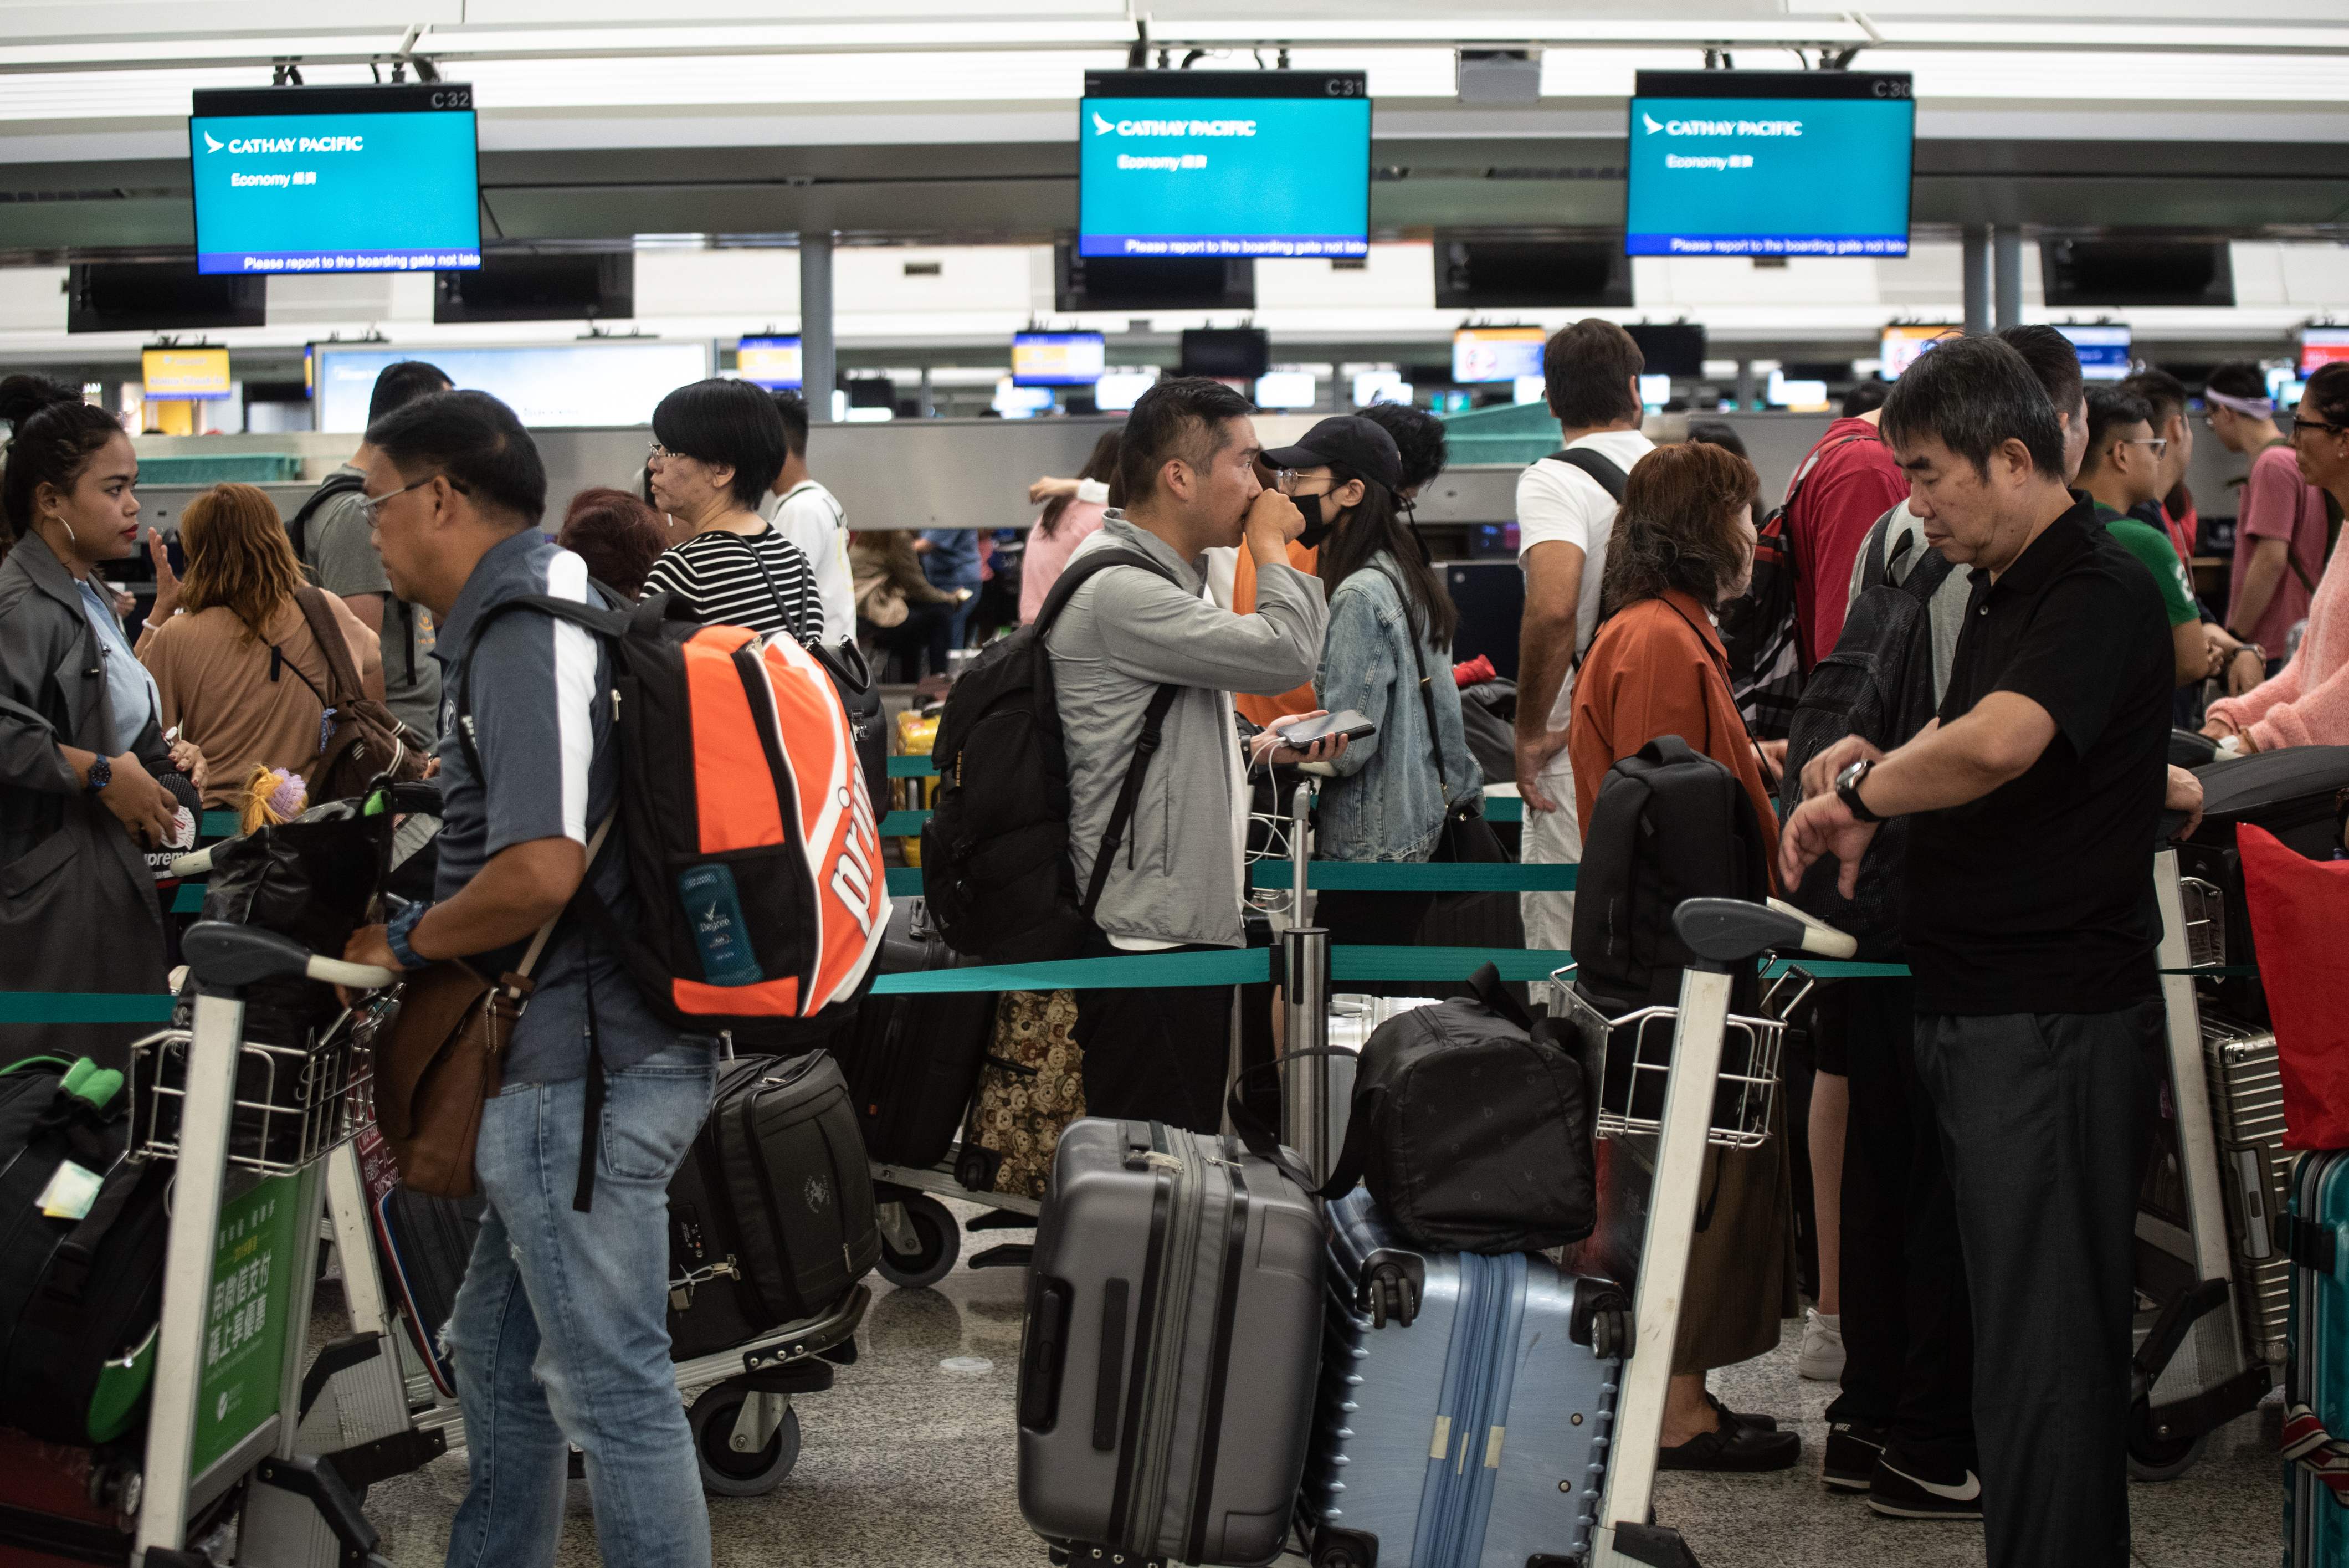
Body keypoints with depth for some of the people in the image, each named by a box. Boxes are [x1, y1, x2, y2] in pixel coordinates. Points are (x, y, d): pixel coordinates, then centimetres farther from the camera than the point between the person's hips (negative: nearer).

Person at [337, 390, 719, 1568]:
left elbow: (539, 871, -29)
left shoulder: (525, 634, -19)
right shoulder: (531, 612, 14)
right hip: (567, 1061, 11)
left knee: (612, 1385, -2)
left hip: (581, 1071, -11)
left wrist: (405, 940, -13)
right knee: (498, 1355, 21)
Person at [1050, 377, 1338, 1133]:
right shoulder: (1118, 592, -17)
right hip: (1147, 936, -11)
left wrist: (1269, 747, 11)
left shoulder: (1169, 578, 18)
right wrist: (1271, 547, -7)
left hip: (1193, 923, 11)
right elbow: (1284, 653, -24)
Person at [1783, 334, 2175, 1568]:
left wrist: (1859, 792, -18)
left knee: (2043, 1339, -6)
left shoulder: (2100, 594, -16)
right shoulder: (2001, 591, 15)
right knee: (2011, 1319, 15)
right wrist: (1876, 772, 8)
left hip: (2057, 1015, -10)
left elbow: (2000, 742, -34)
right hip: (1977, 1006, 10)